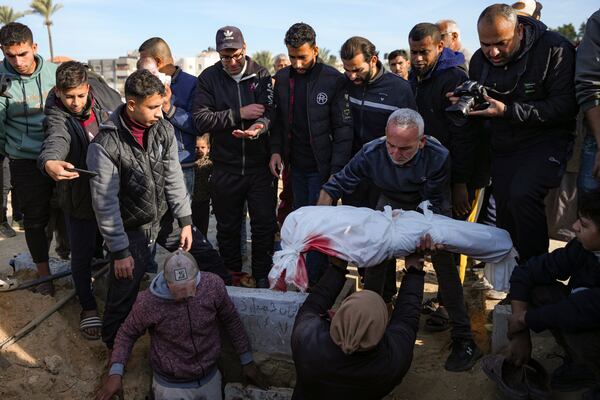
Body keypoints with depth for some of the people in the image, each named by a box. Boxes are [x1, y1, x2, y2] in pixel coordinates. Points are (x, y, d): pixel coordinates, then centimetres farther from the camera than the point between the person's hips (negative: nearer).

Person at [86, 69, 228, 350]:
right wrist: (119, 251, -16)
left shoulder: (163, 129, -8)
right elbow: (105, 203, -18)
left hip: (166, 218, 5)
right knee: (123, 298, 3)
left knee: (212, 263, 9)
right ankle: (113, 347, 30)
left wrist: (185, 221, -3)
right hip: (132, 229, -4)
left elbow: (174, 178, -1)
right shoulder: (105, 145, -22)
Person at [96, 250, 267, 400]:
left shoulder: (213, 285, -19)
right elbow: (127, 334, -4)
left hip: (211, 379, 3)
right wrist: (116, 373, -16)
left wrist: (247, 361, 5)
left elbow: (232, 322, -3)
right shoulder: (147, 303, -23)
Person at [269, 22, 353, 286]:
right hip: (296, 166, 5)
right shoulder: (282, 78, 5)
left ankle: (315, 284, 11)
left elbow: (344, 130, -11)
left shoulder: (333, 80, -11)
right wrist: (276, 150, -1)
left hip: (322, 167, -5)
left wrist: (336, 171, -15)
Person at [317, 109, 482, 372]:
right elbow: (336, 185, -23)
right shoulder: (372, 152, -30)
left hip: (431, 208, -2)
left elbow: (432, 206, -25)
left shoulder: (438, 157, -34)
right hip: (391, 202, 3)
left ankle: (463, 338, -2)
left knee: (445, 264, -15)